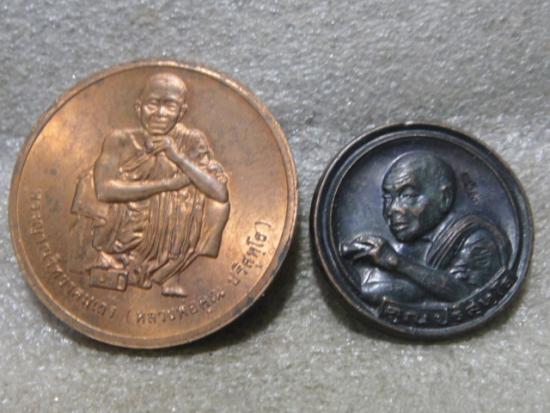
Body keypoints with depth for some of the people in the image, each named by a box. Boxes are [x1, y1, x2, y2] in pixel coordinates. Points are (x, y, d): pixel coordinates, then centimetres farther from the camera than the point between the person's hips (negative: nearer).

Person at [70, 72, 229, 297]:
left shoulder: (192, 142, -6)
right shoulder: (122, 140, -11)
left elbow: (221, 193, -18)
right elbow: (104, 189, -26)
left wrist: (178, 157, -25)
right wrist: (167, 183, -25)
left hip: (170, 234, 2)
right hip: (123, 233, -1)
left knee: (216, 201, -15)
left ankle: (170, 271, -2)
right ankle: (110, 261, 0)